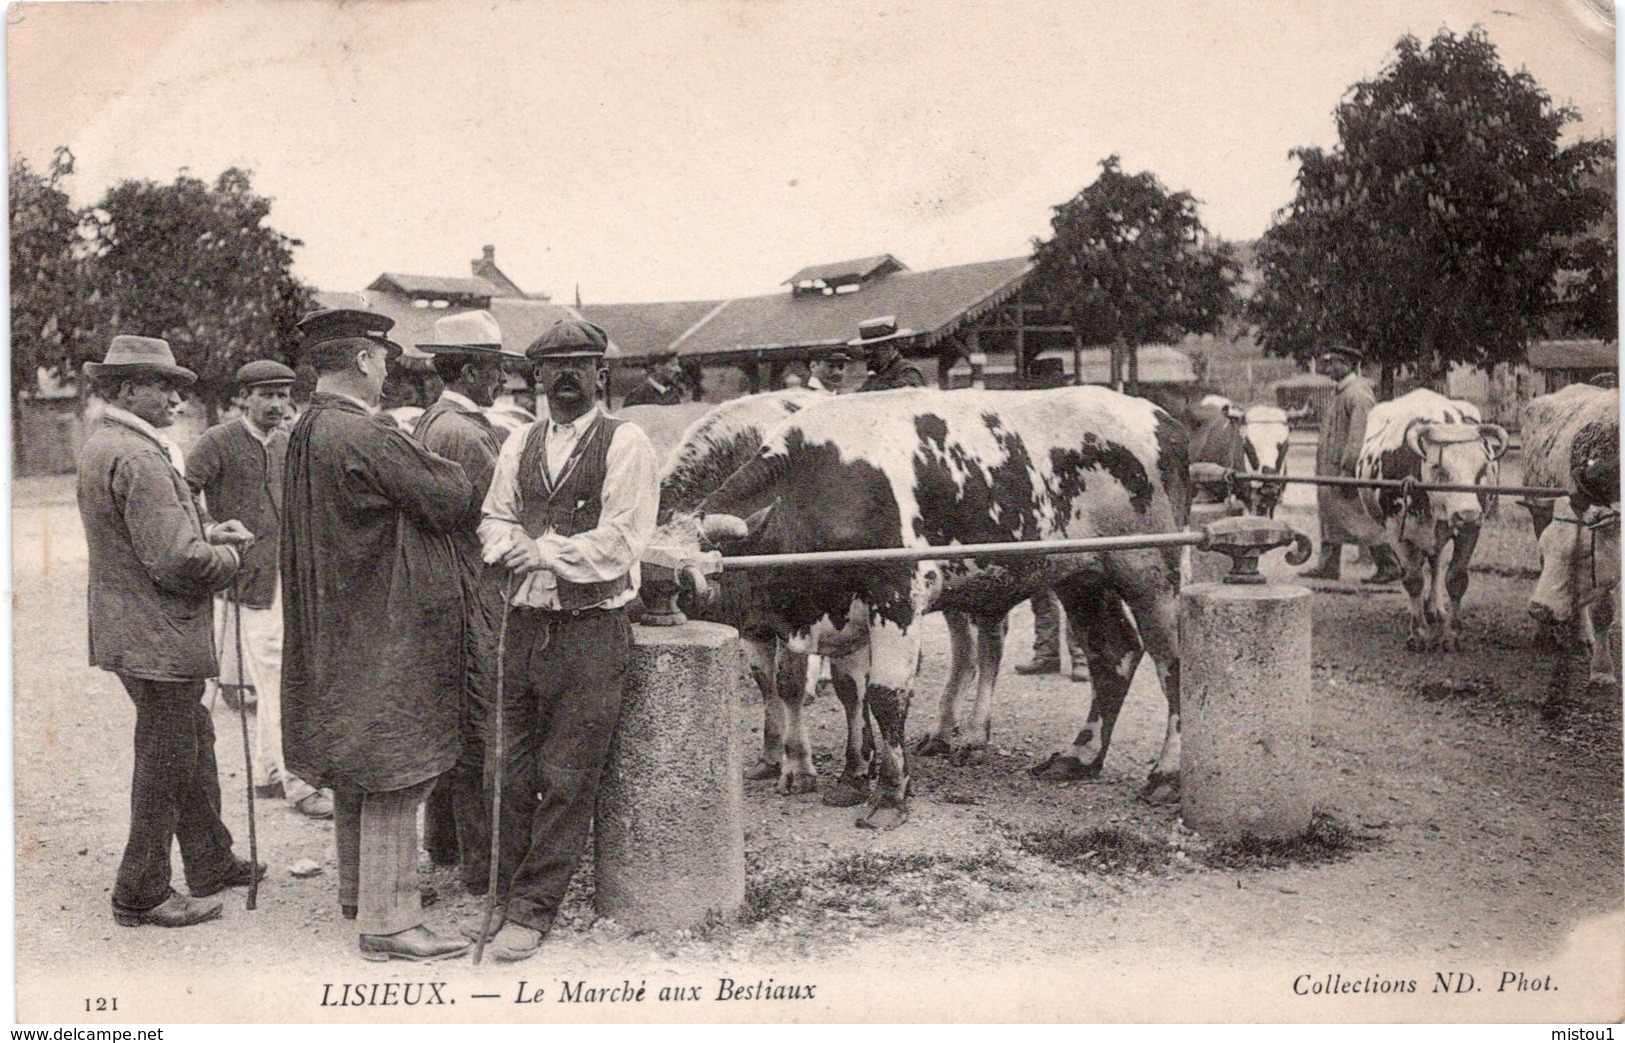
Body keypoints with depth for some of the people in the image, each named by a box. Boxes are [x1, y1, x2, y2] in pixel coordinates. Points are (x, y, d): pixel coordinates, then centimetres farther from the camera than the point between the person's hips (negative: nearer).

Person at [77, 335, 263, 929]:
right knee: (166, 762, 1)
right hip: (159, 639, -11)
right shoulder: (138, 457, -21)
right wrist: (229, 553, -6)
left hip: (133, 630, 11)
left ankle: (211, 864, 32)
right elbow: (177, 562, -25)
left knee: (193, 746, 20)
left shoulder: (101, 445, 13)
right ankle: (142, 895, 12)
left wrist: (205, 534, 9)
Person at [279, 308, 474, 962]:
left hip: (339, 629, 10)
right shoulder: (367, 437, -21)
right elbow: (449, 500, -16)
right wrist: (451, 465, 3)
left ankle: (360, 893, 35)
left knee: (356, 773, 21)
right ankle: (387, 922, 5)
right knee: (392, 780, -2)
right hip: (387, 632, -10)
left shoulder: (306, 432, 9)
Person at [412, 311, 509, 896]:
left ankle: (442, 841, 35)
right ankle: (483, 869, 4)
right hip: (474, 602, -11)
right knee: (480, 733, -4)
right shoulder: (464, 434, -18)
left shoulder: (426, 424, 14)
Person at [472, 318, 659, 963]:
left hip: (591, 632, -5)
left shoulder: (625, 444, -4)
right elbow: (493, 520, 13)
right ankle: (508, 895, 25)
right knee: (516, 771, 11)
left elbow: (618, 542, -12)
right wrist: (514, 547, -9)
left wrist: (544, 551, -13)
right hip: (525, 623, 5)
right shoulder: (520, 445, 14)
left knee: (566, 778, -1)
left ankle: (534, 910, 9)